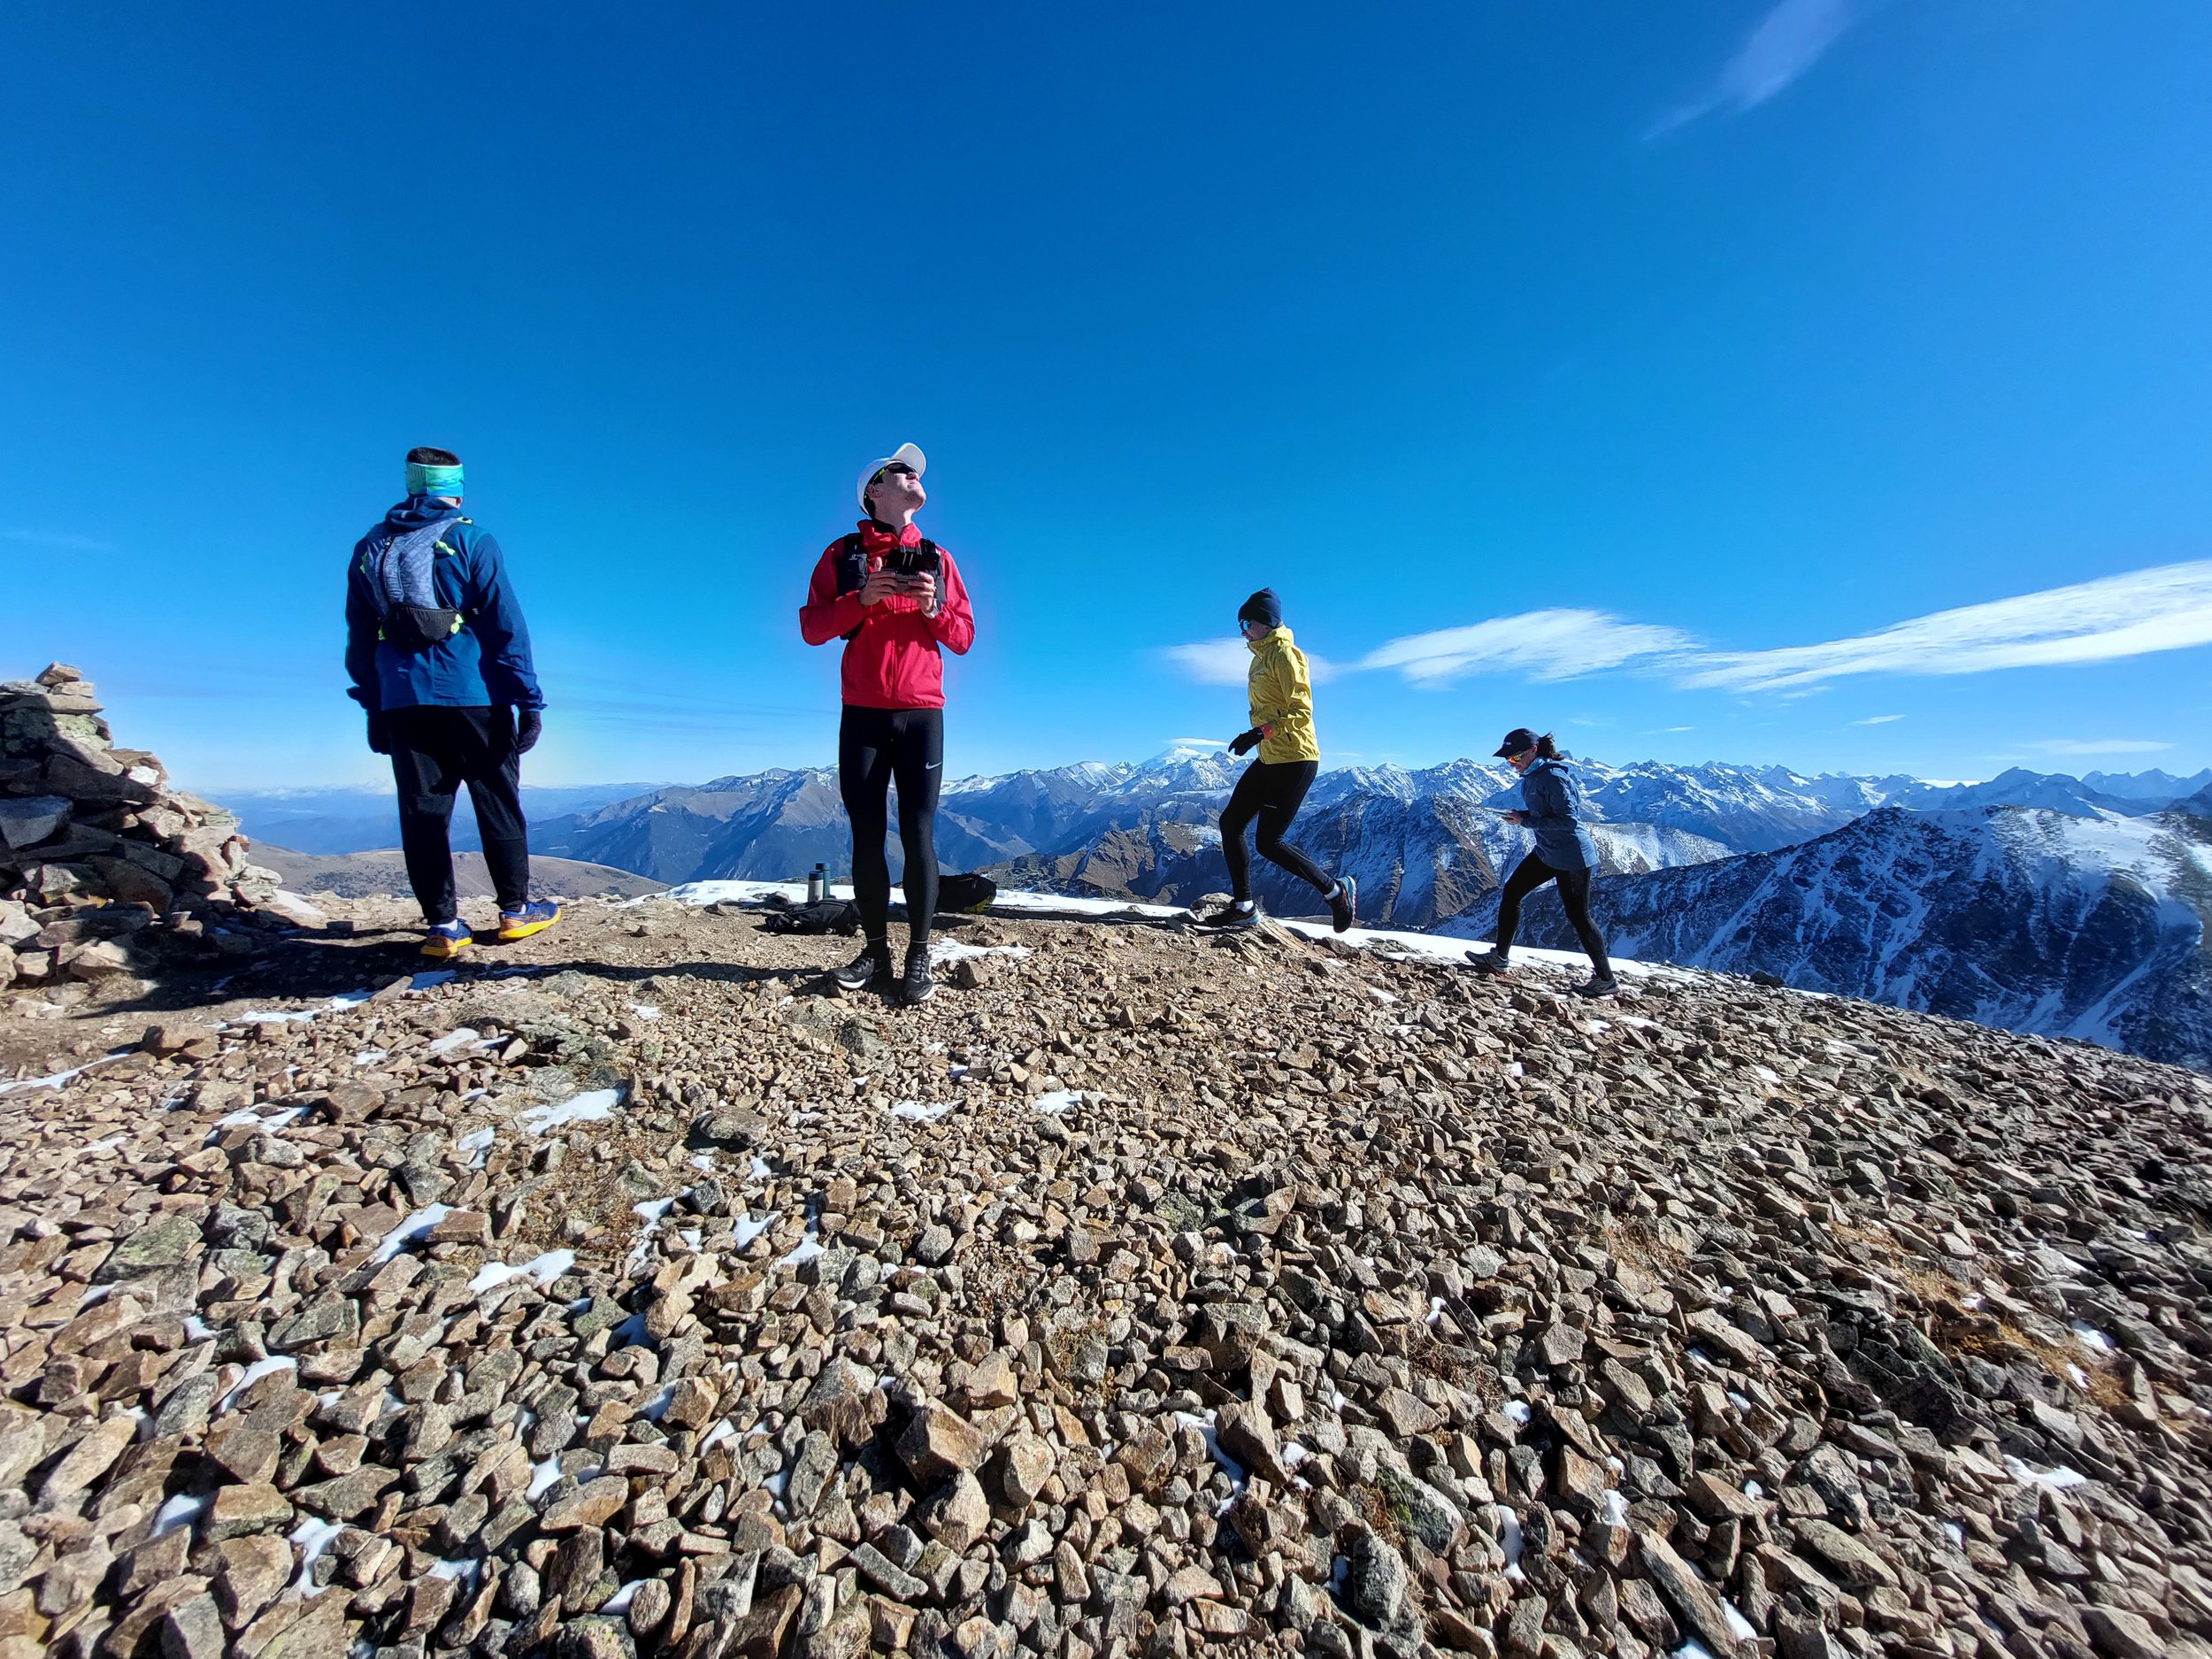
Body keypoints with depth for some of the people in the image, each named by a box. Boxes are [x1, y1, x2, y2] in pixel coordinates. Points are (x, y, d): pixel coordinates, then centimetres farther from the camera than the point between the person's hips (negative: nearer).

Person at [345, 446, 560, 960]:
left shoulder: (369, 550, 13)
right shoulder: (470, 541, -2)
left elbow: (359, 640, 15)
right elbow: (505, 626, -9)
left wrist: (374, 708, 20)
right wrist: (529, 700, -7)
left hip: (402, 704, 4)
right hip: (474, 700, -4)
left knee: (423, 813, 5)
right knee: (497, 805, 4)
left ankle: (442, 925, 7)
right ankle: (515, 910, 12)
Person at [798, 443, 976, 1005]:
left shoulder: (936, 558, 15)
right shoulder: (842, 554, 11)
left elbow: (963, 638, 11)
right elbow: (812, 628, 4)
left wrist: (933, 608, -8)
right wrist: (862, 599, -11)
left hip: (922, 715, 0)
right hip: (862, 715, 0)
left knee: (918, 836, -6)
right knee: (866, 837, 0)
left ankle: (919, 954, 0)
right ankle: (875, 950, 9)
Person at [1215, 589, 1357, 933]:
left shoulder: (1284, 654, -11)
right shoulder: (1260, 656, 16)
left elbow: (1302, 711, -20)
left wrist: (1259, 733, -29)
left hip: (1294, 760, -10)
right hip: (1269, 760, 10)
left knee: (1268, 842, -6)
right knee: (1230, 823, 5)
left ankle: (1337, 892, 11)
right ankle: (1243, 907, 13)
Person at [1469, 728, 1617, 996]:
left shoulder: (1552, 777, -22)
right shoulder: (1531, 776, 6)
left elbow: (1568, 820, -26)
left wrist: (1526, 820, -22)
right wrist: (1523, 817, 0)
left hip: (1572, 857, -10)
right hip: (1547, 853, 10)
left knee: (1577, 915, 0)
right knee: (1511, 892, 9)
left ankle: (1605, 980, 16)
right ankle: (1500, 957, 17)